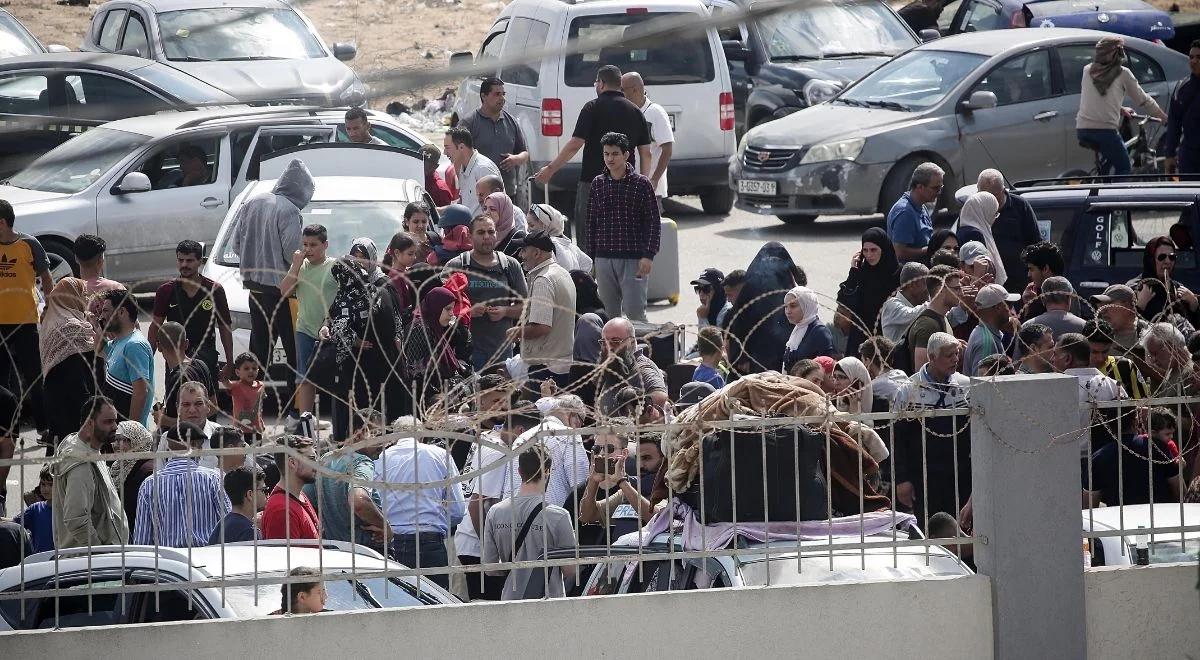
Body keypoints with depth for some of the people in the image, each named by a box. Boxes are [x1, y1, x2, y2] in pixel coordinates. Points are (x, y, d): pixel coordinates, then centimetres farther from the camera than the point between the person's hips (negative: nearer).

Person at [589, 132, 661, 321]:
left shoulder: (641, 184, -2)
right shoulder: (598, 183, 8)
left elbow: (654, 222, -2)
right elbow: (591, 222, 14)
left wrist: (648, 256, -11)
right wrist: (591, 255, 10)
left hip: (633, 259, -4)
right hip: (604, 259, 4)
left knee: (634, 313, -8)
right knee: (609, 313, 7)